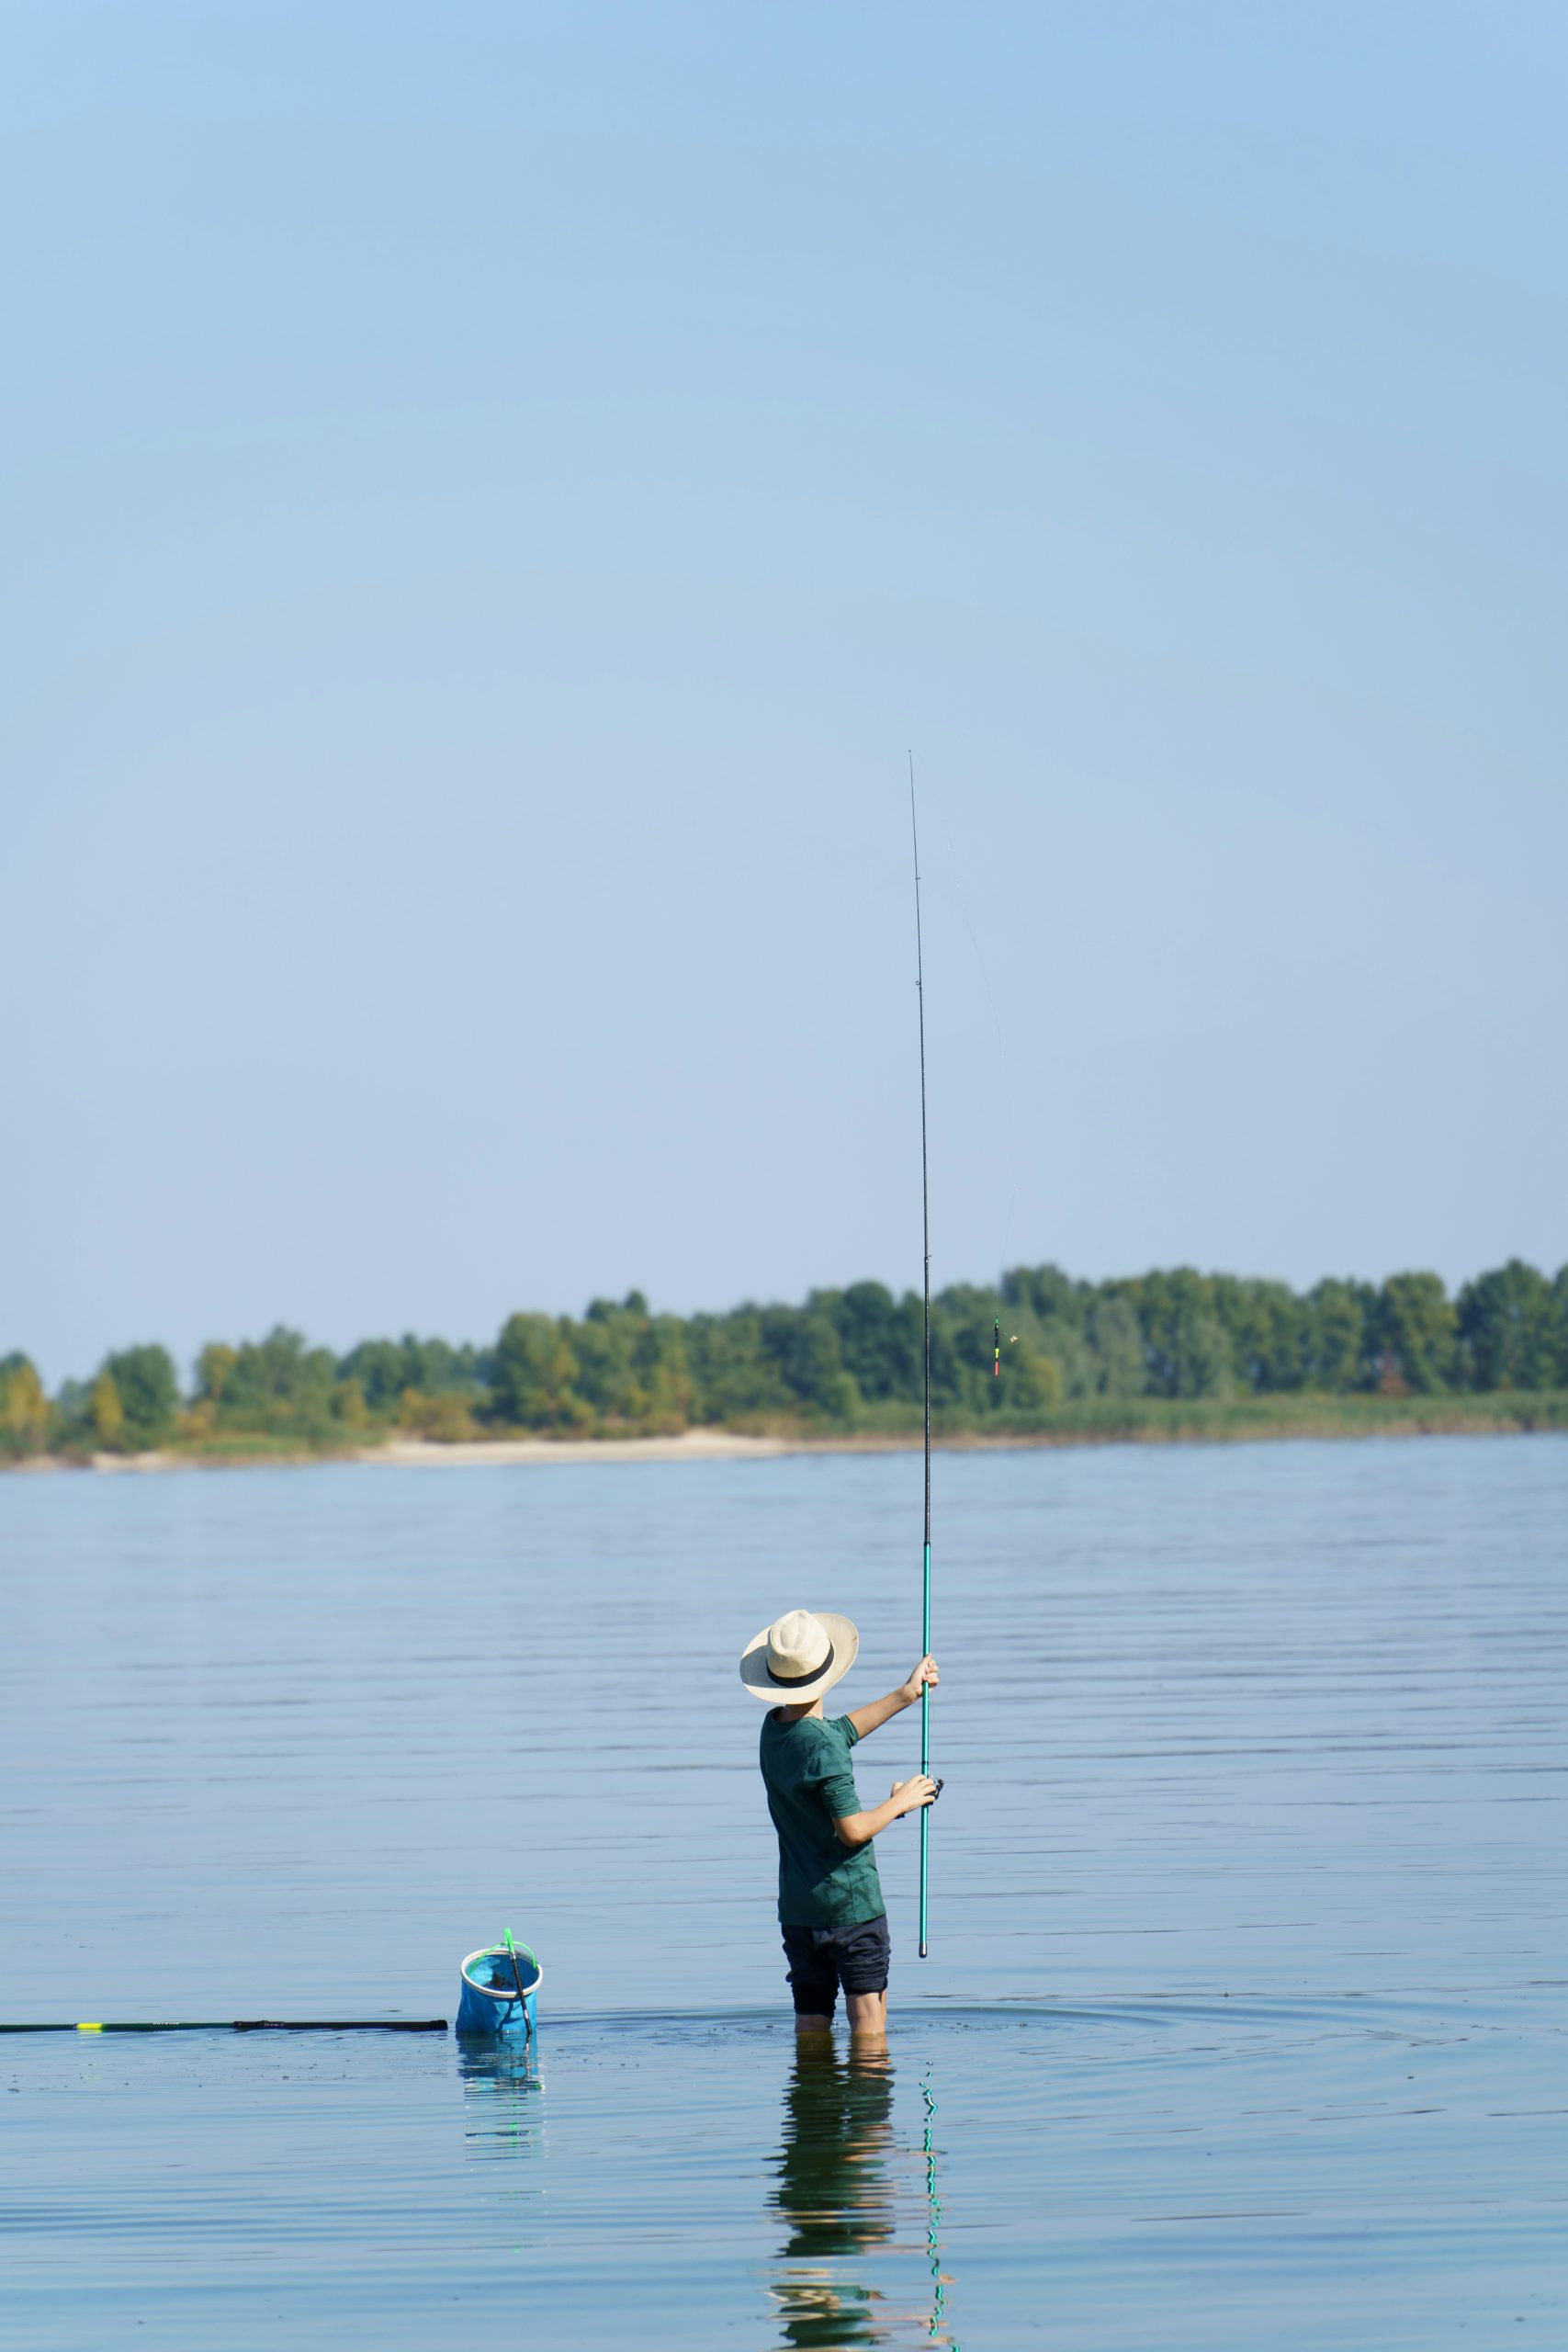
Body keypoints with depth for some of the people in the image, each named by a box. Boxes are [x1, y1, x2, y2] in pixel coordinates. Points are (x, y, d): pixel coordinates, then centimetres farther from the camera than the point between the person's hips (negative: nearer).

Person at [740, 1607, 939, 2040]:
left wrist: (906, 1694, 23)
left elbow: (844, 1730, 20)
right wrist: (899, 1803, -6)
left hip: (797, 1907, 7)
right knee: (869, 2020, -1)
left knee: (811, 2025, 10)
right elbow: (853, 1830, -22)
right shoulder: (823, 1747, -20)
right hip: (851, 1904, -7)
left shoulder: (774, 1728, 5)